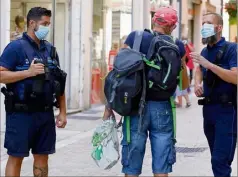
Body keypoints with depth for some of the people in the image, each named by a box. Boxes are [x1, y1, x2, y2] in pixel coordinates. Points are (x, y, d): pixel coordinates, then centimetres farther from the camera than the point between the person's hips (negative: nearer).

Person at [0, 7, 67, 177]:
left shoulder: (50, 49, 13)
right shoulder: (16, 47, -6)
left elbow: (59, 83, 16)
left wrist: (62, 112, 11)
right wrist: (28, 72, -20)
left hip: (46, 113, 6)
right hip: (21, 113, -6)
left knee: (42, 156, 11)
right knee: (16, 157, 1)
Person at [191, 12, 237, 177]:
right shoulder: (205, 51, 12)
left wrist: (209, 64, -26)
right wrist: (198, 83, 11)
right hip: (208, 108, 7)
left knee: (220, 161, -13)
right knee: (217, 158, 15)